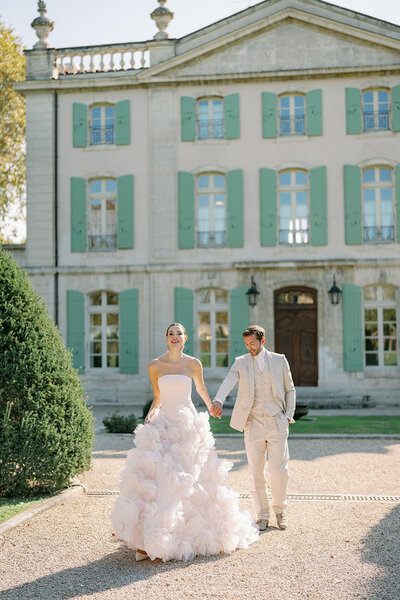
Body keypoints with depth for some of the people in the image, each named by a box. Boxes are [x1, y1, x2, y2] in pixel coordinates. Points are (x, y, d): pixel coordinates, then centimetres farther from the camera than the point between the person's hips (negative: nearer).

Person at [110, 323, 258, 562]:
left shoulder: (193, 364, 2)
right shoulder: (155, 365, 5)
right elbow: (158, 398, 13)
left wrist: (211, 407, 18)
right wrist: (149, 418, -1)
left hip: (189, 424, -1)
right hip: (163, 424, 1)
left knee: (190, 478, -2)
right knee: (156, 477, -8)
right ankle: (148, 540, -6)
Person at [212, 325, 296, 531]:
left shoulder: (279, 360, 7)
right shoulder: (241, 362, 4)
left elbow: (290, 390, 13)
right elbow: (228, 381, -14)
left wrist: (289, 415, 2)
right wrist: (218, 400, -33)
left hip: (277, 423, 0)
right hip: (253, 425, 0)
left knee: (279, 471, -1)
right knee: (256, 473, 2)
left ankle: (280, 510, 21)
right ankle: (262, 514, 17)